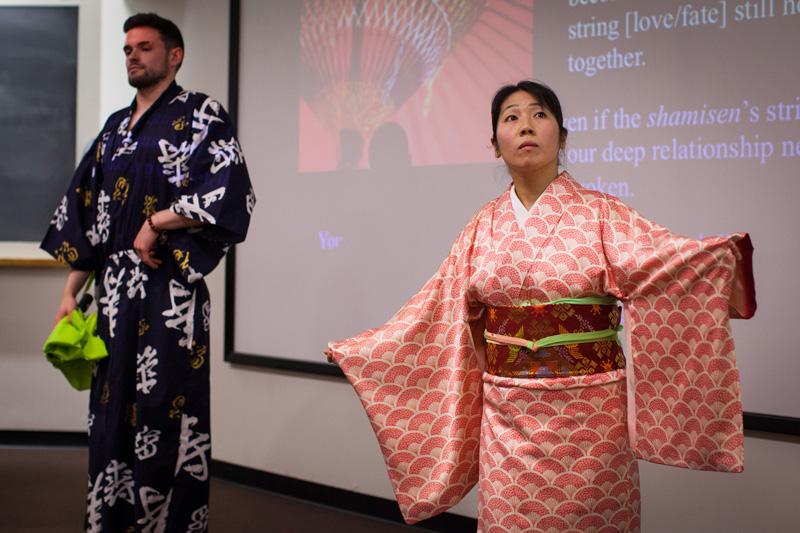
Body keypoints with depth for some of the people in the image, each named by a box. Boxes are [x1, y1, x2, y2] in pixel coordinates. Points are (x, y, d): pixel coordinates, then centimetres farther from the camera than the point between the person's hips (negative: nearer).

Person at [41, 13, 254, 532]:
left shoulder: (200, 115, 0)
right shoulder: (116, 128, 19)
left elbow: (232, 193, -15)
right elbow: (86, 214, 19)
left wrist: (155, 222, -11)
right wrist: (70, 295, 14)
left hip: (170, 294, -6)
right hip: (114, 294, 7)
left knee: (162, 420, -6)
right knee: (110, 416, 9)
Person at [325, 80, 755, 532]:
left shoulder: (599, 215, -3)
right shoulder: (485, 226, 6)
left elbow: (659, 256, -19)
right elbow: (438, 310, 12)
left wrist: (727, 258, -40)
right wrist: (358, 351, 14)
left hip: (587, 416, -2)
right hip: (507, 416, 3)